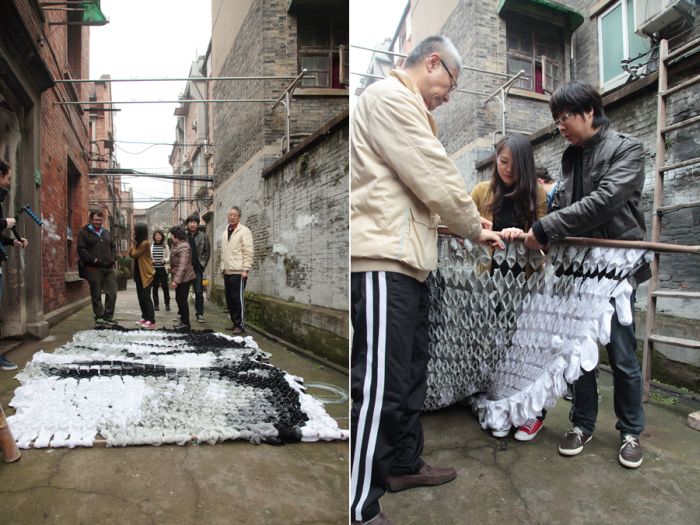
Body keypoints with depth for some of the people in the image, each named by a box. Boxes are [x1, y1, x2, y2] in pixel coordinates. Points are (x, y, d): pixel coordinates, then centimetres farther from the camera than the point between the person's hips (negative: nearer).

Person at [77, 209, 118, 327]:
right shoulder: (84, 232, 0)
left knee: (112, 293, 3)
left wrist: (113, 258, 6)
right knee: (96, 295, 3)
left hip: (108, 268, 5)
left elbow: (113, 247, 23)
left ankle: (108, 317, 13)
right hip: (93, 269, -5)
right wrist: (93, 260, -16)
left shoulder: (106, 232, 18)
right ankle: (99, 317, 11)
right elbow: (81, 250, -9)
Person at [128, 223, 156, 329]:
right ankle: (145, 318, 21)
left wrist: (134, 243, -7)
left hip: (146, 274, -10)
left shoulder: (145, 243, -18)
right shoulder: (139, 242, 12)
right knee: (141, 297, 13)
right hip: (139, 274, 10)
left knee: (146, 297, -9)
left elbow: (134, 254, -16)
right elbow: (130, 254, 7)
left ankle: (151, 321, -8)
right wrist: (134, 243, -1)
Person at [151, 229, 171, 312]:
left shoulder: (165, 246, 4)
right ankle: (156, 304, 15)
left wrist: (164, 260, -13)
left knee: (165, 286, -1)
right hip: (154, 269, 0)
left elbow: (169, 257, 6)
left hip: (163, 269, 0)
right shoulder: (151, 246, 2)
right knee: (155, 287, 5)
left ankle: (167, 304, 8)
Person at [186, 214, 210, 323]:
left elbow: (207, 252, 5)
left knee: (199, 292, 1)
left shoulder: (203, 236, 3)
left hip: (197, 268, -1)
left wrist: (203, 265, -2)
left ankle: (200, 314, 8)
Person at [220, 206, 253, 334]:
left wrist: (245, 269, -16)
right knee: (229, 299, 10)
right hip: (227, 272, 7)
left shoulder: (244, 231, -6)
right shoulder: (225, 232, 17)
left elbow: (248, 252, -11)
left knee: (237, 299, -6)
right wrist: (223, 267, 17)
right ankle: (235, 323, 21)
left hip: (238, 272, -7)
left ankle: (240, 325, 3)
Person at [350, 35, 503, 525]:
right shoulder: (389, 97, -7)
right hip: (383, 261, -11)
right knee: (380, 384, -7)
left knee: (411, 372, 17)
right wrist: (476, 229, 4)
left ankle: (404, 463, 33)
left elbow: (423, 186, 24)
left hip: (406, 259, 11)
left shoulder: (405, 107, 27)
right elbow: (437, 179, -11)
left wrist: (466, 228, 16)